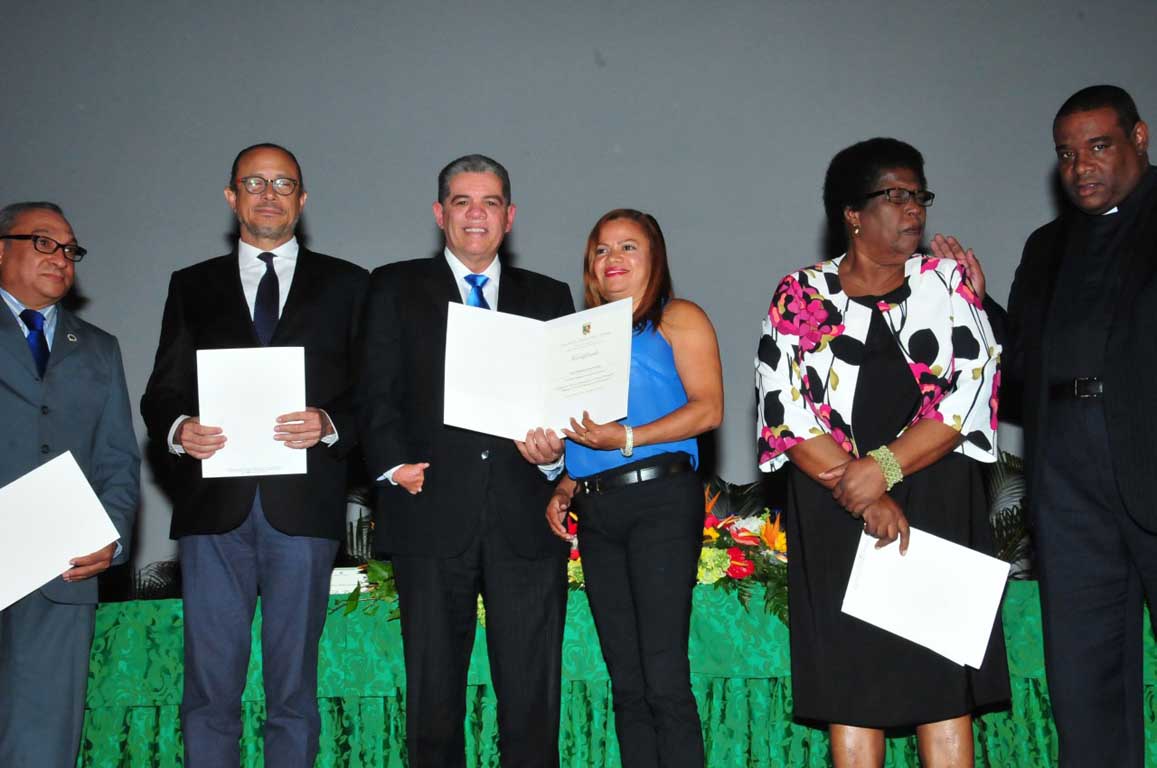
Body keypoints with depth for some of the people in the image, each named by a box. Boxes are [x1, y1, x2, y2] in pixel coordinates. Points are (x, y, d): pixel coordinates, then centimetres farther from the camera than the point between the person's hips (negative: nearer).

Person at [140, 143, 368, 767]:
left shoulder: (345, 284, 11)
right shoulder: (192, 287, 15)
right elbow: (161, 394, 12)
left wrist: (331, 425, -14)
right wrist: (177, 429, -10)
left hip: (303, 505, -1)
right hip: (214, 505, 1)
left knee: (294, 684, 6)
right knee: (209, 684, 2)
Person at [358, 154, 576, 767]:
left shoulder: (549, 297, 16)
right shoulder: (395, 288, 11)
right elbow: (377, 393, 3)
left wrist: (556, 452, -8)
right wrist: (394, 464, -11)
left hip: (526, 521, 1)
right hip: (431, 516, -1)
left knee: (533, 695, 1)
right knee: (433, 693, 7)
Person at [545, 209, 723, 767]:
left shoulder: (678, 318, 4)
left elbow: (708, 408, -8)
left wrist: (627, 439, -17)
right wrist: (565, 487, 10)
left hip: (659, 499, -6)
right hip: (595, 511, 6)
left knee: (664, 675, -10)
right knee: (625, 682, 8)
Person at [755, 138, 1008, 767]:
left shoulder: (946, 280, 8)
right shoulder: (801, 296, 4)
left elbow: (972, 387, -3)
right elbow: (784, 410, -4)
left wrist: (883, 467, -14)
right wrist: (862, 497, -13)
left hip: (938, 499, 1)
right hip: (834, 509, -1)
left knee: (943, 677, 0)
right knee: (849, 678, 1)